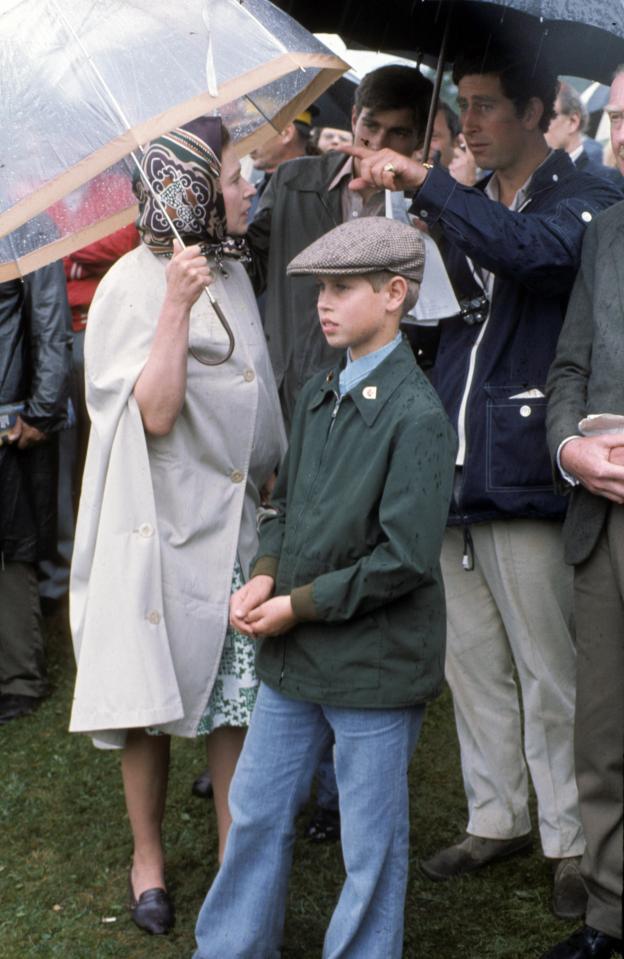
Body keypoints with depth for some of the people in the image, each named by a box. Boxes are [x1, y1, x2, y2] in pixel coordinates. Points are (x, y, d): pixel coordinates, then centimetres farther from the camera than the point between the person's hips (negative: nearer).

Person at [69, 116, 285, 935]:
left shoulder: (232, 272, 10)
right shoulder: (134, 284, -12)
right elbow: (155, 415, -20)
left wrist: (270, 481, 17)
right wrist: (177, 305, -25)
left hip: (234, 517, 6)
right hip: (162, 523, -5)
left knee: (235, 692, 7)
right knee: (151, 698, 5)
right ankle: (148, 858, 22)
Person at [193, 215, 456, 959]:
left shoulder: (416, 415, -17)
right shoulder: (317, 395, 6)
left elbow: (404, 558, -20)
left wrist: (297, 606, -15)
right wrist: (264, 577, -2)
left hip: (374, 668, -7)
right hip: (292, 654, 8)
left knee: (370, 843, 8)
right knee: (255, 811, 19)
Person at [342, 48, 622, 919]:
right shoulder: (465, 209, 18)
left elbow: (533, 249, -25)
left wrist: (425, 184, -25)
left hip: (522, 472, -6)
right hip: (453, 467, 7)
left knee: (548, 669, -1)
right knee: (473, 661, 13)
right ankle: (496, 818, 25)